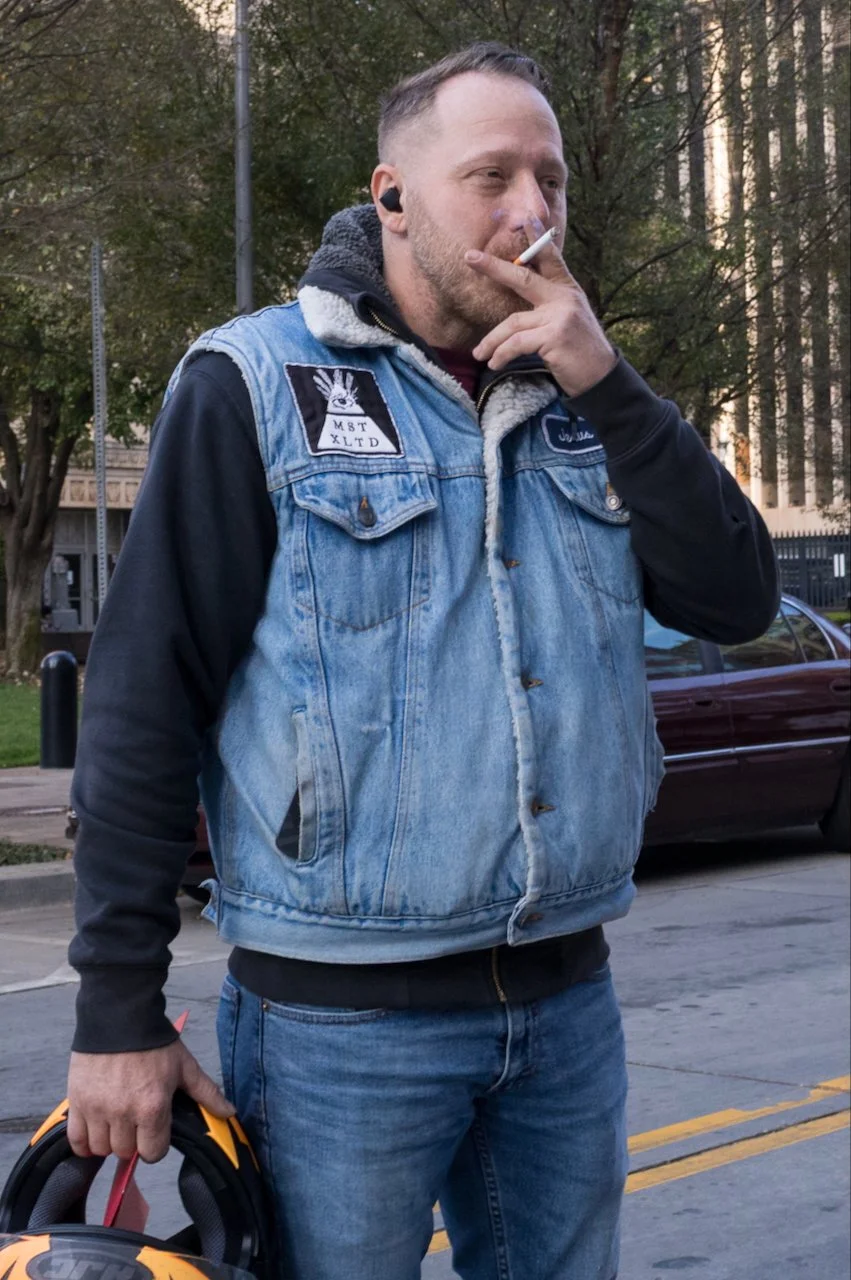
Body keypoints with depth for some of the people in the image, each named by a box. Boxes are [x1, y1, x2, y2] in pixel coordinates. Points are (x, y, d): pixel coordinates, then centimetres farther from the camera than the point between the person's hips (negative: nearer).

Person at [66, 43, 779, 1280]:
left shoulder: (574, 401, 11)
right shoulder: (256, 385, -6)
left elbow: (737, 598, 2)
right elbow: (145, 696, -9)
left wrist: (606, 384, -10)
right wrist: (120, 1013, -11)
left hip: (568, 999, 5)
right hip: (344, 1020, -5)